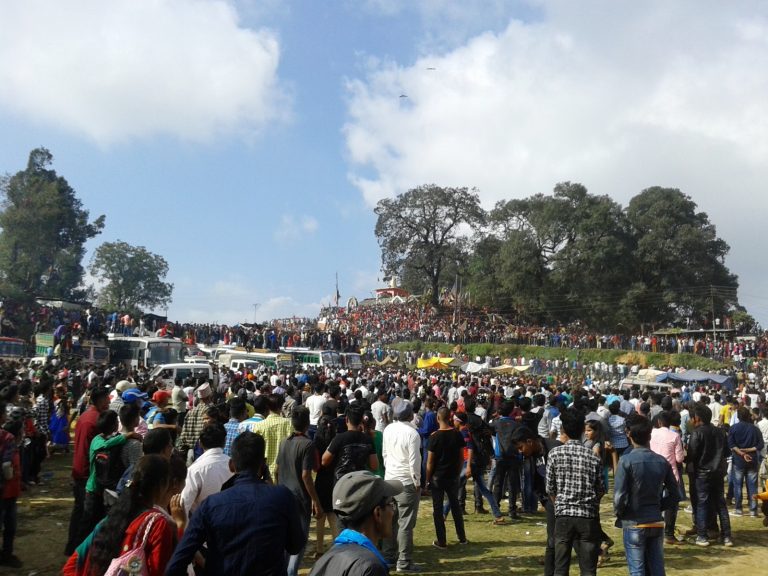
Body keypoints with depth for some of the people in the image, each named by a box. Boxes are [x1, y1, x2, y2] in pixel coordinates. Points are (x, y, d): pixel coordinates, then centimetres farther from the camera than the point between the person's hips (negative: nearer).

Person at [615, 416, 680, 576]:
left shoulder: (627, 461, -15)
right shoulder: (662, 461, 0)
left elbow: (619, 495, -18)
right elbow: (675, 495, 5)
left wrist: (619, 514, -1)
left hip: (634, 523, -4)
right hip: (657, 522, 5)